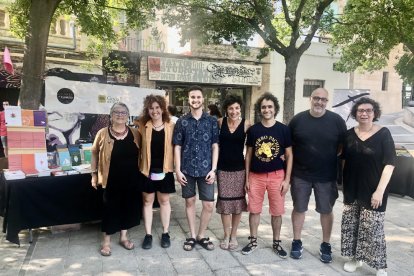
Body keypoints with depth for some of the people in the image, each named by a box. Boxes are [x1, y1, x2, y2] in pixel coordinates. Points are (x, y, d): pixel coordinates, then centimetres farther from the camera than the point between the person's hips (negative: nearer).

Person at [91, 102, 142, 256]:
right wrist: (94, 174, 2)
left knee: (128, 207, 12)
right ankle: (106, 240, 24)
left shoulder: (135, 133, 1)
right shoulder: (103, 133, -5)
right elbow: (95, 154, 3)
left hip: (131, 179, 3)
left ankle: (123, 236, 32)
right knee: (110, 209, 6)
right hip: (111, 179, -2)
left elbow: (140, 154, 9)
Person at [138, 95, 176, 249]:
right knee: (147, 201, 10)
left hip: (165, 169, 0)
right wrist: (139, 165, -5)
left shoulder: (171, 126, -1)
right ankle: (148, 234, 23)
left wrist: (175, 166, -6)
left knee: (164, 201, 11)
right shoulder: (143, 126, 1)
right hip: (147, 169, 1)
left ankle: (165, 233, 25)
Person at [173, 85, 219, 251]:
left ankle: (201, 236, 23)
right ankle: (192, 236, 27)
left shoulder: (211, 121, 1)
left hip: (206, 170, 0)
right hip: (187, 170, 0)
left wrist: (213, 169, -5)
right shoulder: (182, 122, 1)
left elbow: (215, 146, 1)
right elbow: (177, 147, 1)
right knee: (190, 202, 11)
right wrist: (178, 170, -4)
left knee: (209, 205, 2)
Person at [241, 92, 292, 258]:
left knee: (277, 211, 9)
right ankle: (253, 241, 26)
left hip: (276, 176, -1)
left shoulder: (283, 129, -3)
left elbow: (289, 155, 1)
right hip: (256, 176, 1)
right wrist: (246, 178, 3)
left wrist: (287, 179, -4)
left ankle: (277, 242, 27)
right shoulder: (253, 130, 0)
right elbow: (248, 154, 6)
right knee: (254, 210, 9)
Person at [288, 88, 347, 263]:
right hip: (300, 175, 0)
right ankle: (297, 242, 27)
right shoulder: (298, 119, -2)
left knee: (326, 211, 12)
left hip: (327, 176, 0)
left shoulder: (336, 120, -4)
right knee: (299, 208, 11)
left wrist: (333, 160, -3)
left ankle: (326, 245, 29)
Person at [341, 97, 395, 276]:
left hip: (373, 191, -4)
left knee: (372, 229, 0)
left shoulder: (383, 134, -8)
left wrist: (380, 190, -17)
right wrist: (343, 185, 8)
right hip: (352, 190, 4)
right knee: (350, 225, 11)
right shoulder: (349, 134, 3)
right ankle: (355, 258, 29)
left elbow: (389, 164, -12)